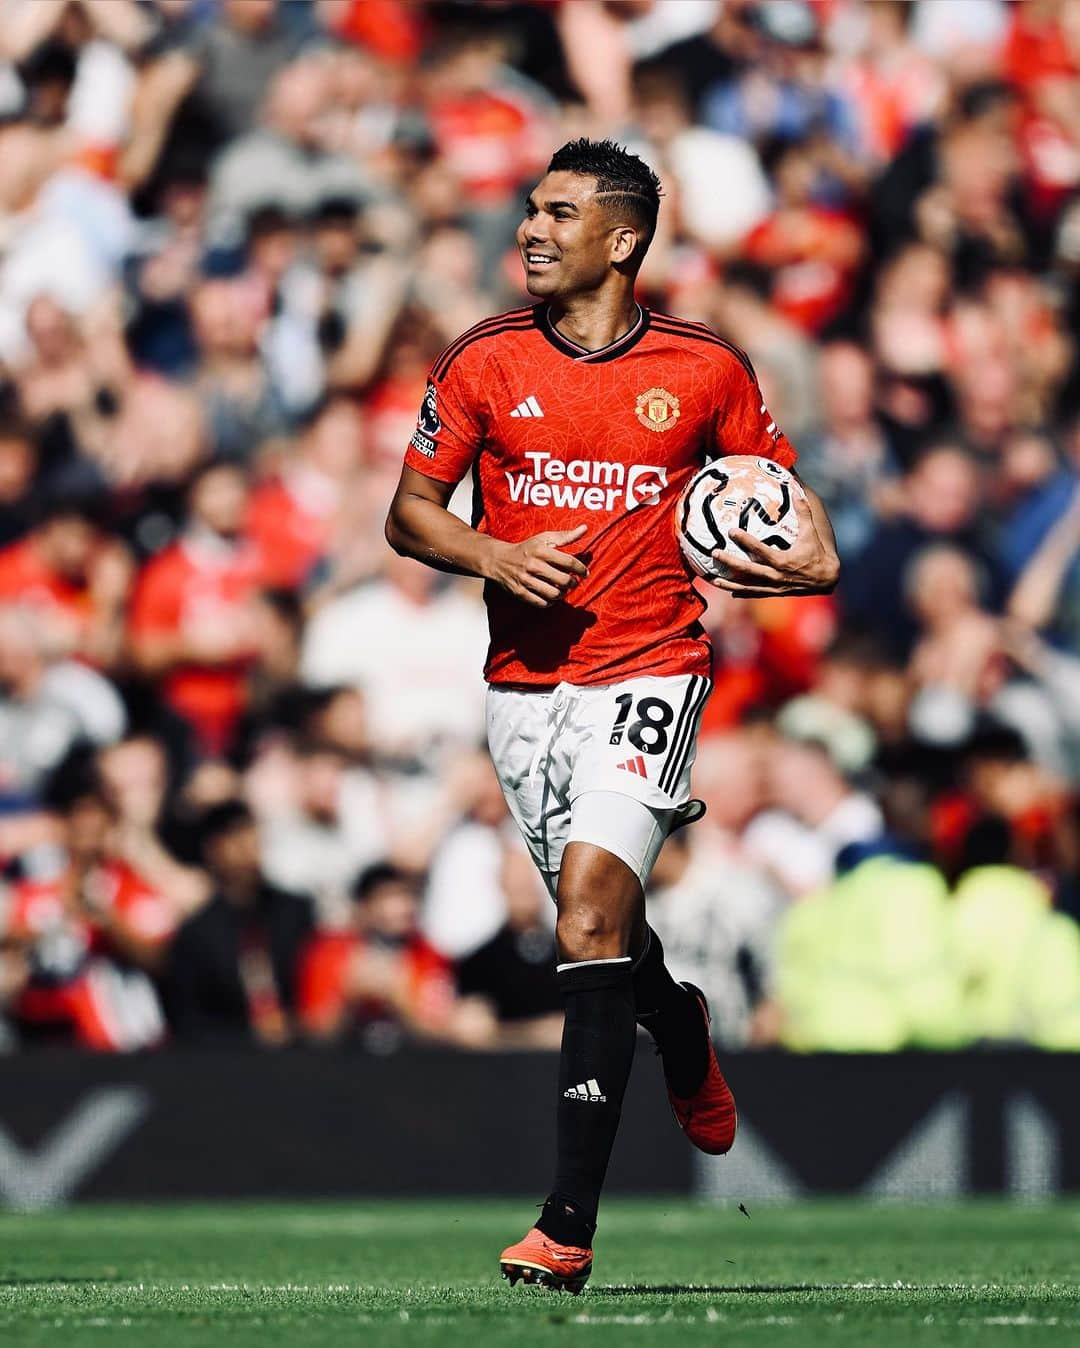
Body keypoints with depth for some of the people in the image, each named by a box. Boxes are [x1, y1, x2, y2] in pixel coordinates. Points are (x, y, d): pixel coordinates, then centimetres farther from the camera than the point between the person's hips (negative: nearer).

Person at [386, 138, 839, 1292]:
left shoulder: (706, 371, 1)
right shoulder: (485, 363, 3)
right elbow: (408, 510, 8)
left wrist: (813, 551, -6)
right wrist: (494, 556, -11)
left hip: (647, 674, -3)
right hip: (524, 680, 3)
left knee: (590, 917, -19)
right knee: (602, 931, 13)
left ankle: (569, 1225, -21)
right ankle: (686, 1046, 51)